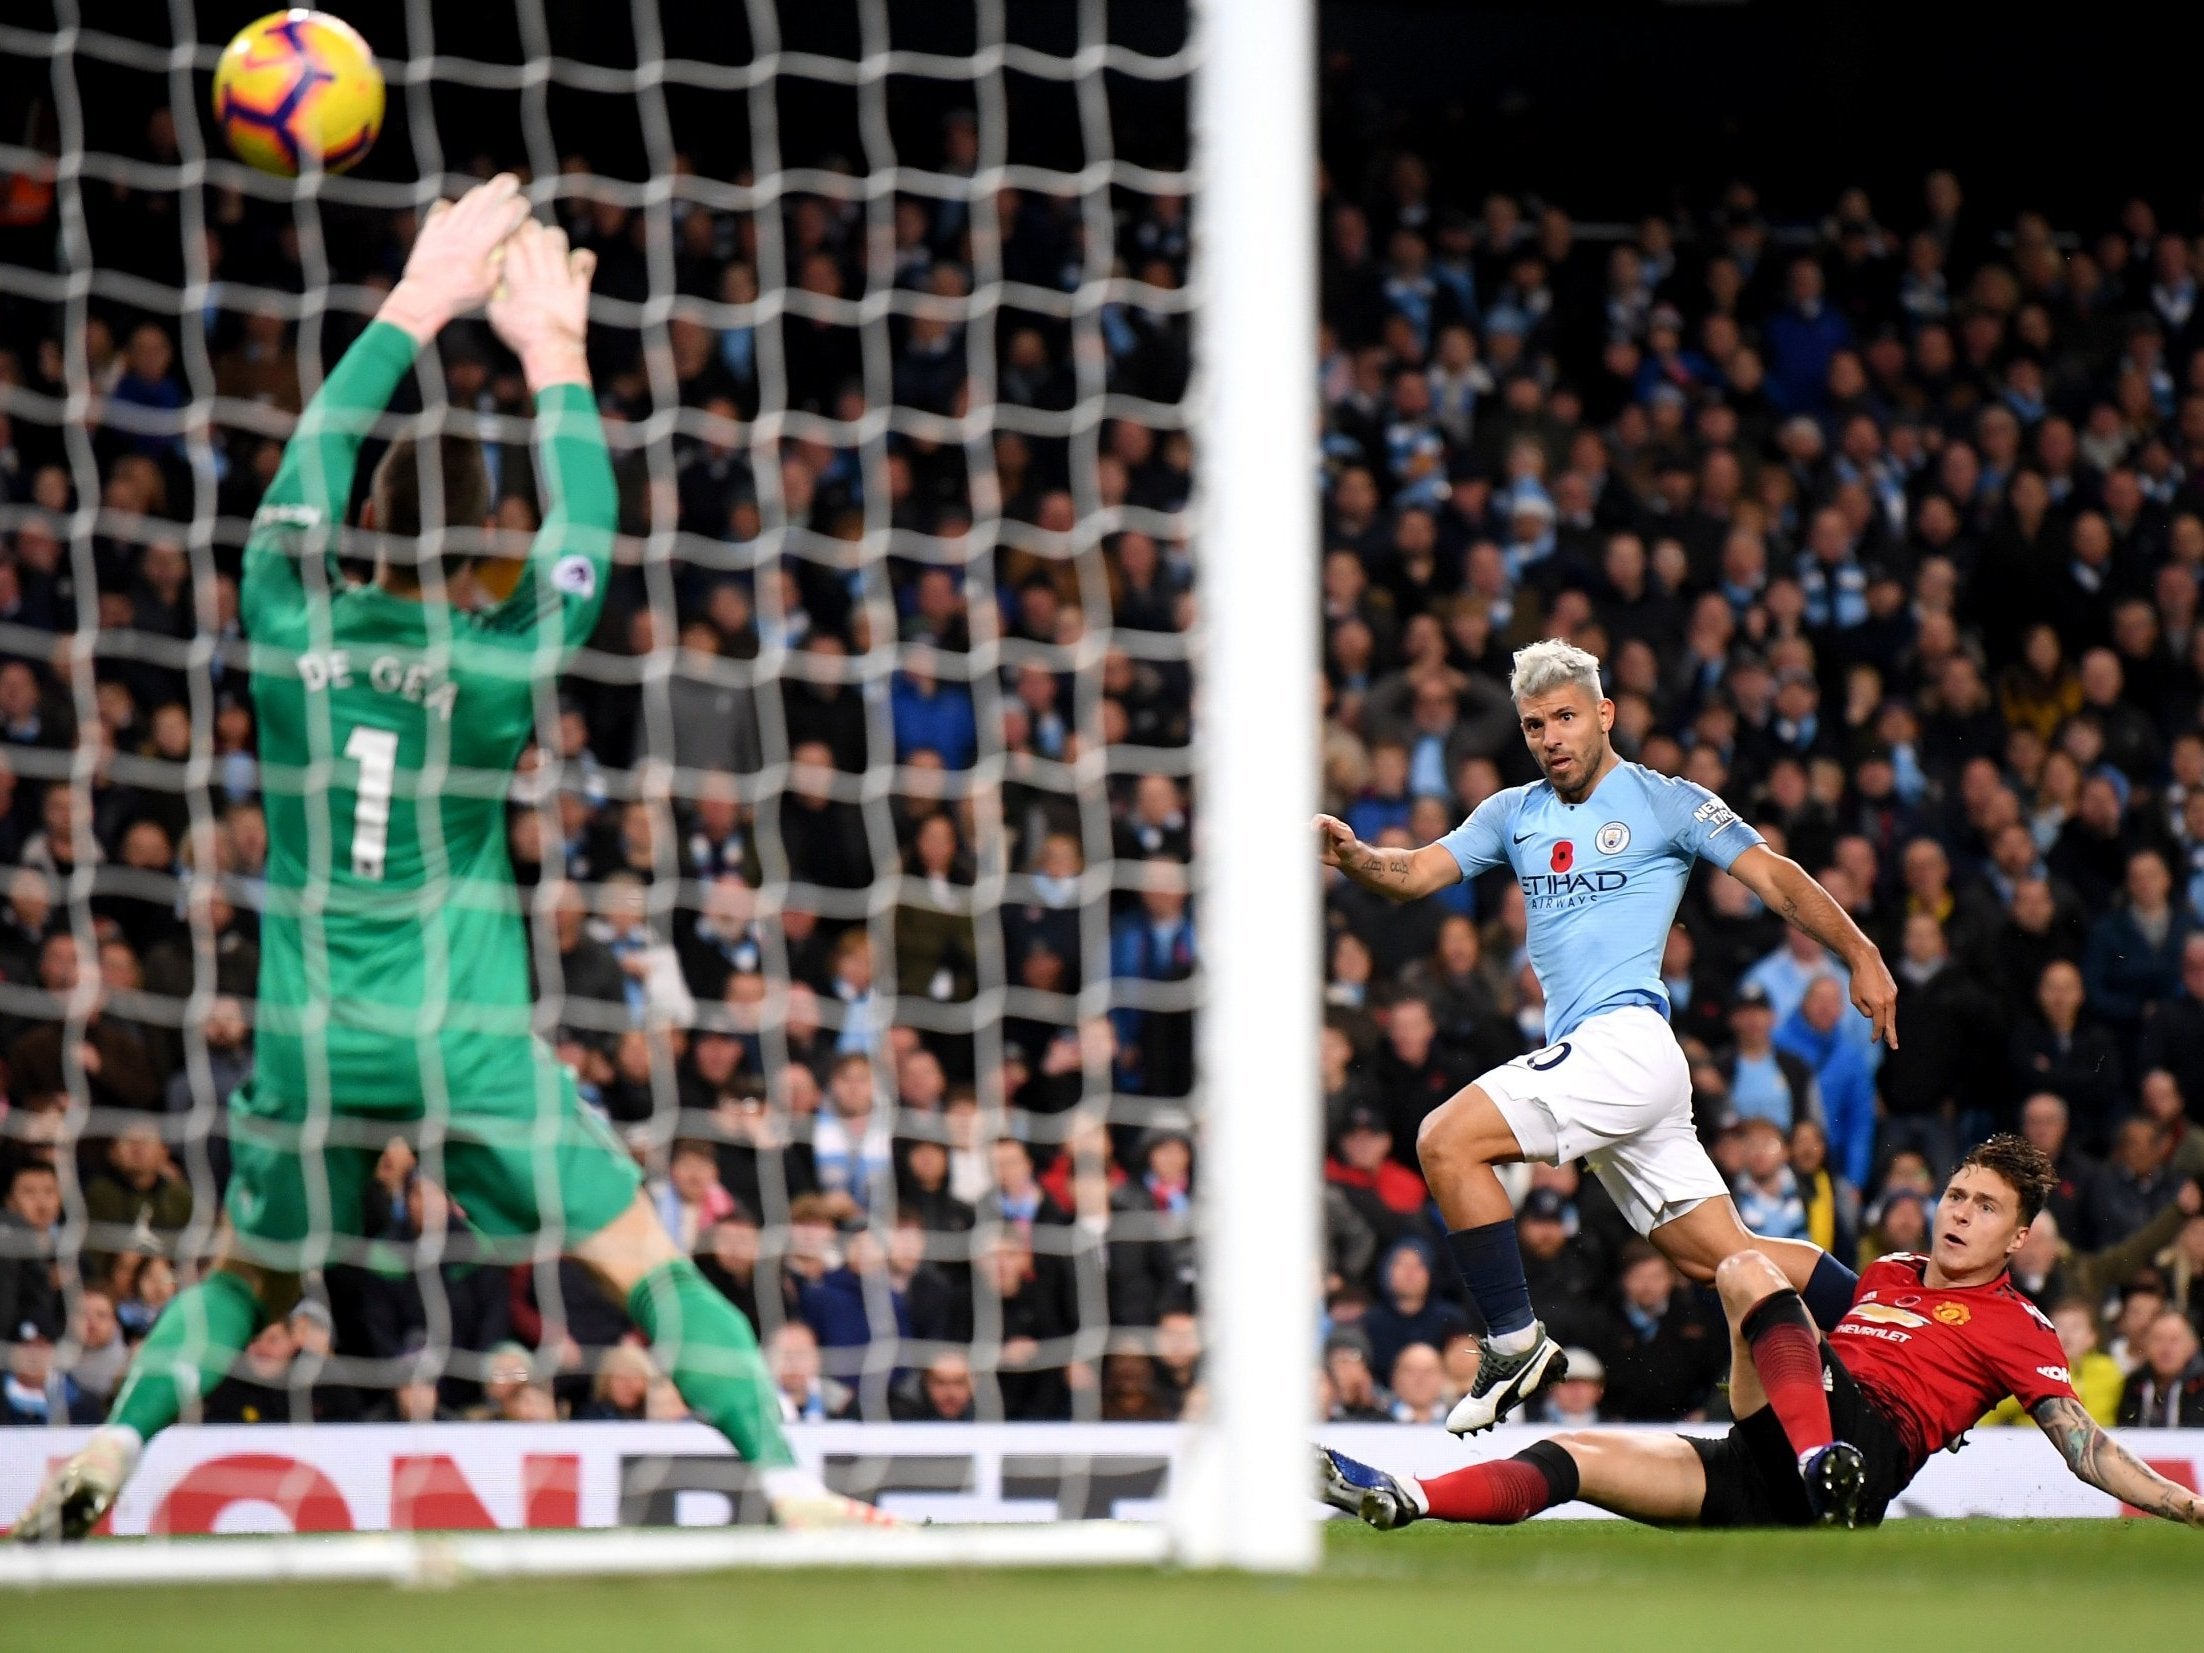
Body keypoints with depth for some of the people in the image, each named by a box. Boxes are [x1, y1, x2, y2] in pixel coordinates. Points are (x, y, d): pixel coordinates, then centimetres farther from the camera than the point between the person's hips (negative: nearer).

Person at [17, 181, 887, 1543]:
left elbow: (307, 471, 11)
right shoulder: (496, 662, -8)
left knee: (248, 1278, 22)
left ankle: (114, 1443, 4)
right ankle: (790, 1488, -8)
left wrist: (420, 304, 15)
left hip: (311, 1045, 3)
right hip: (468, 1043, -3)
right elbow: (584, 542, 5)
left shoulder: (293, 626, -3)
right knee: (648, 1264, 0)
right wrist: (554, 353, 11)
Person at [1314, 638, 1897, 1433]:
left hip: (1625, 1040, -7)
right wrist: (1352, 855, -13)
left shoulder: (1666, 802, 1)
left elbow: (1774, 875, 1)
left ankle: (1515, 1341, -14)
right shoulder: (1514, 814, 18)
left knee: (1447, 1141, -18)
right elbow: (1417, 872, 9)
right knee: (1720, 1254, 8)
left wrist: (1862, 957, -6)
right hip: (1584, 1055, 7)